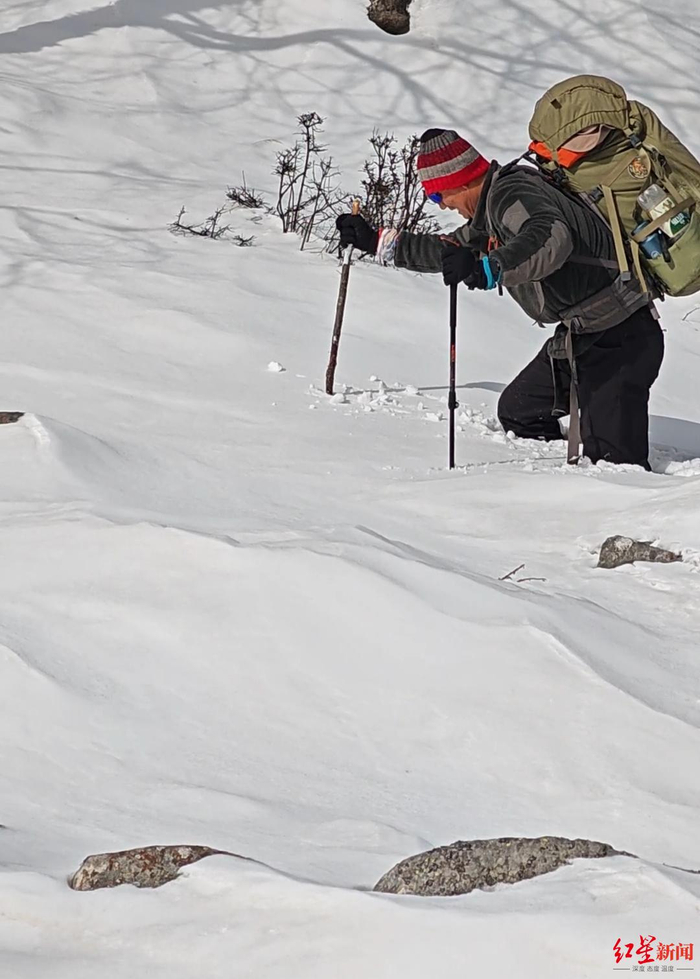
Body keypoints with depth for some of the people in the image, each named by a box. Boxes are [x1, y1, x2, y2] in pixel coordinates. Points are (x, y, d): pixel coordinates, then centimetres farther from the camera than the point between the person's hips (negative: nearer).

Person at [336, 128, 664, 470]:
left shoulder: (511, 194, -18)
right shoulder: (492, 206, 15)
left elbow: (550, 238, -39)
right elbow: (449, 250, 32)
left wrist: (487, 269, -51)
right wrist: (377, 241, 33)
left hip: (620, 336, -11)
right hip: (579, 335, 11)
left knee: (611, 456, -20)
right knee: (517, 411, 19)